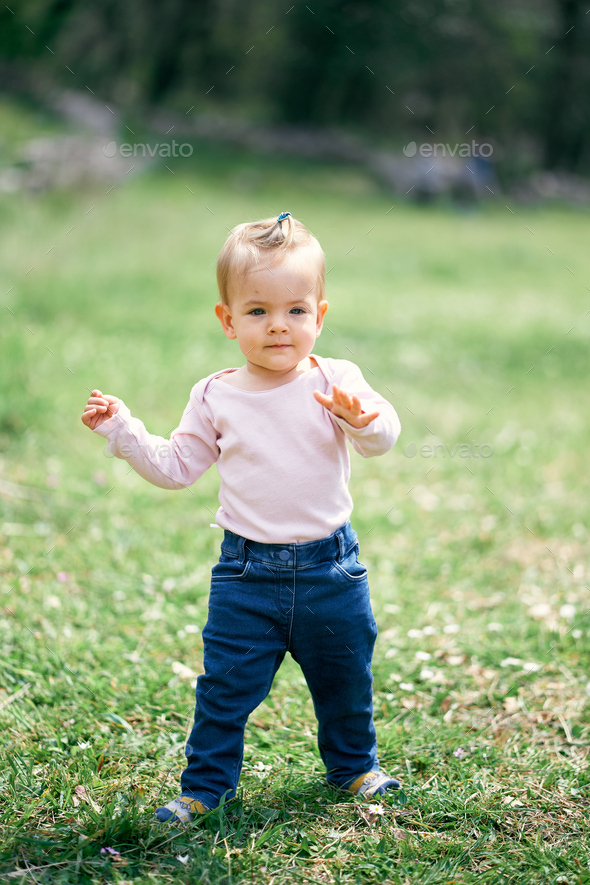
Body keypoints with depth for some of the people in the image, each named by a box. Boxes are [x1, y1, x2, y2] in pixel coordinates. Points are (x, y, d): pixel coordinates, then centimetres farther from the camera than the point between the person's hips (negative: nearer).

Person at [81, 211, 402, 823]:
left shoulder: (336, 382, -7)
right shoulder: (216, 397, -1)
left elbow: (382, 435, -22)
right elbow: (177, 467, 7)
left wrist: (363, 418, -45)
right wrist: (121, 430, -1)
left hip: (329, 566, 0)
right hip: (247, 571, 0)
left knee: (346, 681, 17)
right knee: (225, 686, 4)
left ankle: (353, 766, 40)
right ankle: (205, 785, 20)